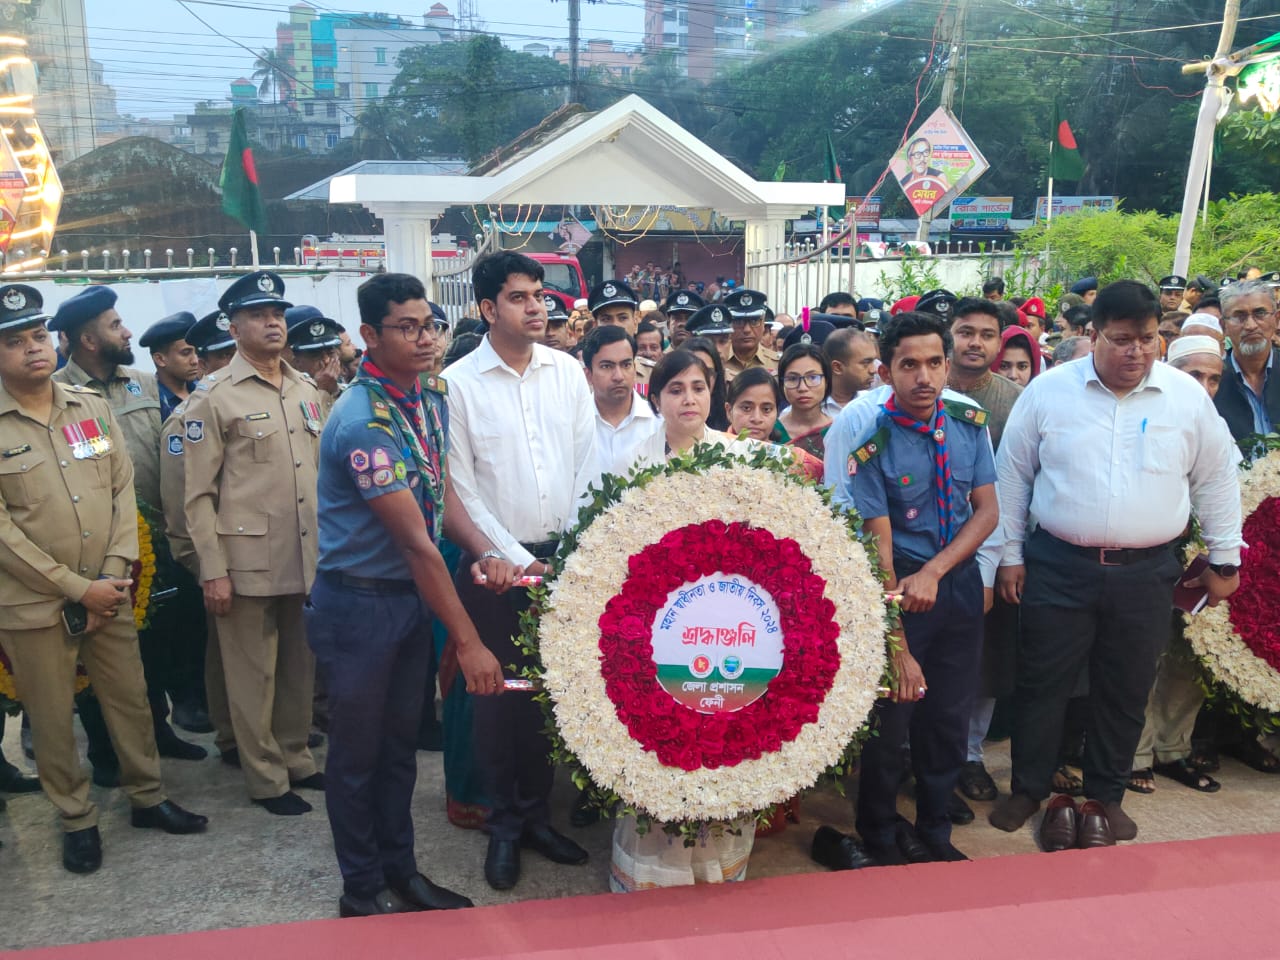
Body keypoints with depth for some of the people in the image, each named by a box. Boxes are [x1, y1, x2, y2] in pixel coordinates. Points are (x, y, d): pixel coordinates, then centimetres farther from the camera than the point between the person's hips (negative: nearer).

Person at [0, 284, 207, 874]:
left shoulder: (93, 407, 4)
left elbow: (123, 492, 3)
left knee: (131, 701, 14)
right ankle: (77, 819, 27)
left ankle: (147, 797, 33)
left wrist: (112, 576, -6)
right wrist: (76, 589, -14)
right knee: (52, 720, 9)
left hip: (108, 594, 3)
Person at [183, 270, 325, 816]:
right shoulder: (213, 398, -4)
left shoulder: (306, 392, 12)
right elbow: (199, 495, -7)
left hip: (308, 559, 5)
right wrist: (213, 571, -11)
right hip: (248, 561, -5)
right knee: (254, 675, 6)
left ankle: (296, 759, 31)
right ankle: (267, 779, 21)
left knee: (300, 667, 14)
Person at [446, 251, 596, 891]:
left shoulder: (567, 371, 5)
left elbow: (588, 464, 5)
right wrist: (519, 561, -9)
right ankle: (503, 824, 23)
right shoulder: (458, 383, -5)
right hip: (496, 562, -3)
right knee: (497, 693, 6)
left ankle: (537, 813, 27)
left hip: (563, 557, 3)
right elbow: (462, 490, -6)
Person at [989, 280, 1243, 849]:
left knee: (1125, 691, 12)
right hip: (1059, 567, -1)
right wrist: (1010, 555, 3)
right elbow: (1013, 476, 3)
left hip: (1145, 573, 1)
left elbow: (1215, 481, 10)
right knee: (1042, 684, 7)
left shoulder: (1188, 397, 1)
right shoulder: (1048, 391, -3)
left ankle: (1106, 796, 31)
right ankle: (1029, 790, 25)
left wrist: (1225, 560, 11)